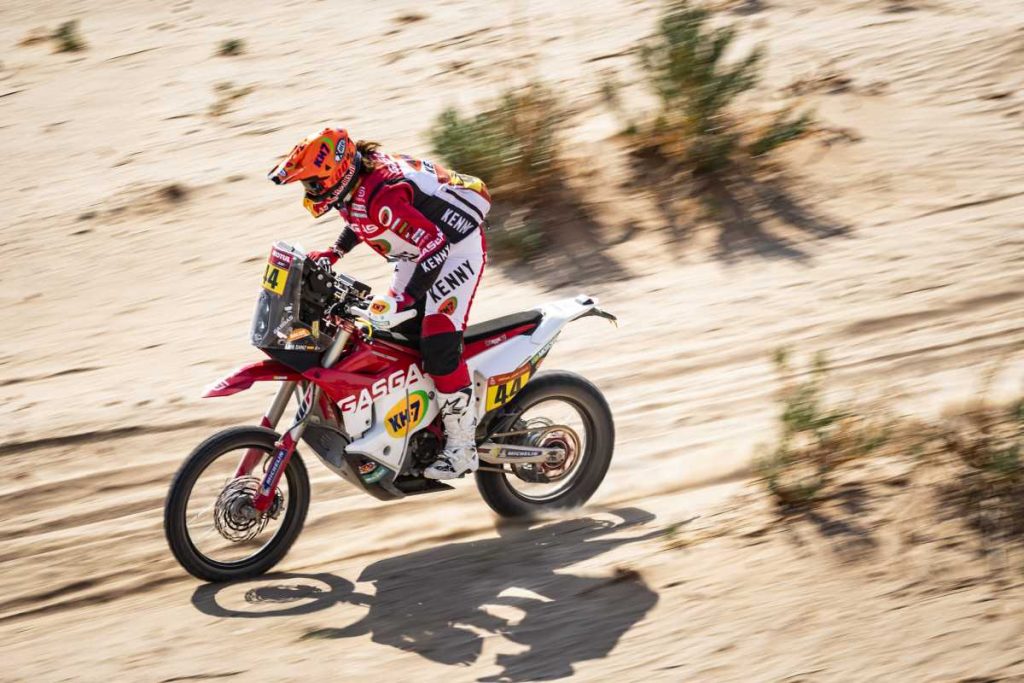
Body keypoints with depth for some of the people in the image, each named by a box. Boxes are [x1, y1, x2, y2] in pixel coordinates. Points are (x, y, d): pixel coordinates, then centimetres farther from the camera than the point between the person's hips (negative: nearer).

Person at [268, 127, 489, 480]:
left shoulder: (382, 197, -34)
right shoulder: (357, 180, -4)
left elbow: (436, 247, -39)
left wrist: (401, 301, -44)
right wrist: (334, 253, 12)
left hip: (457, 249, -11)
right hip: (423, 251, 11)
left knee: (438, 346, -19)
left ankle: (462, 446, -12)